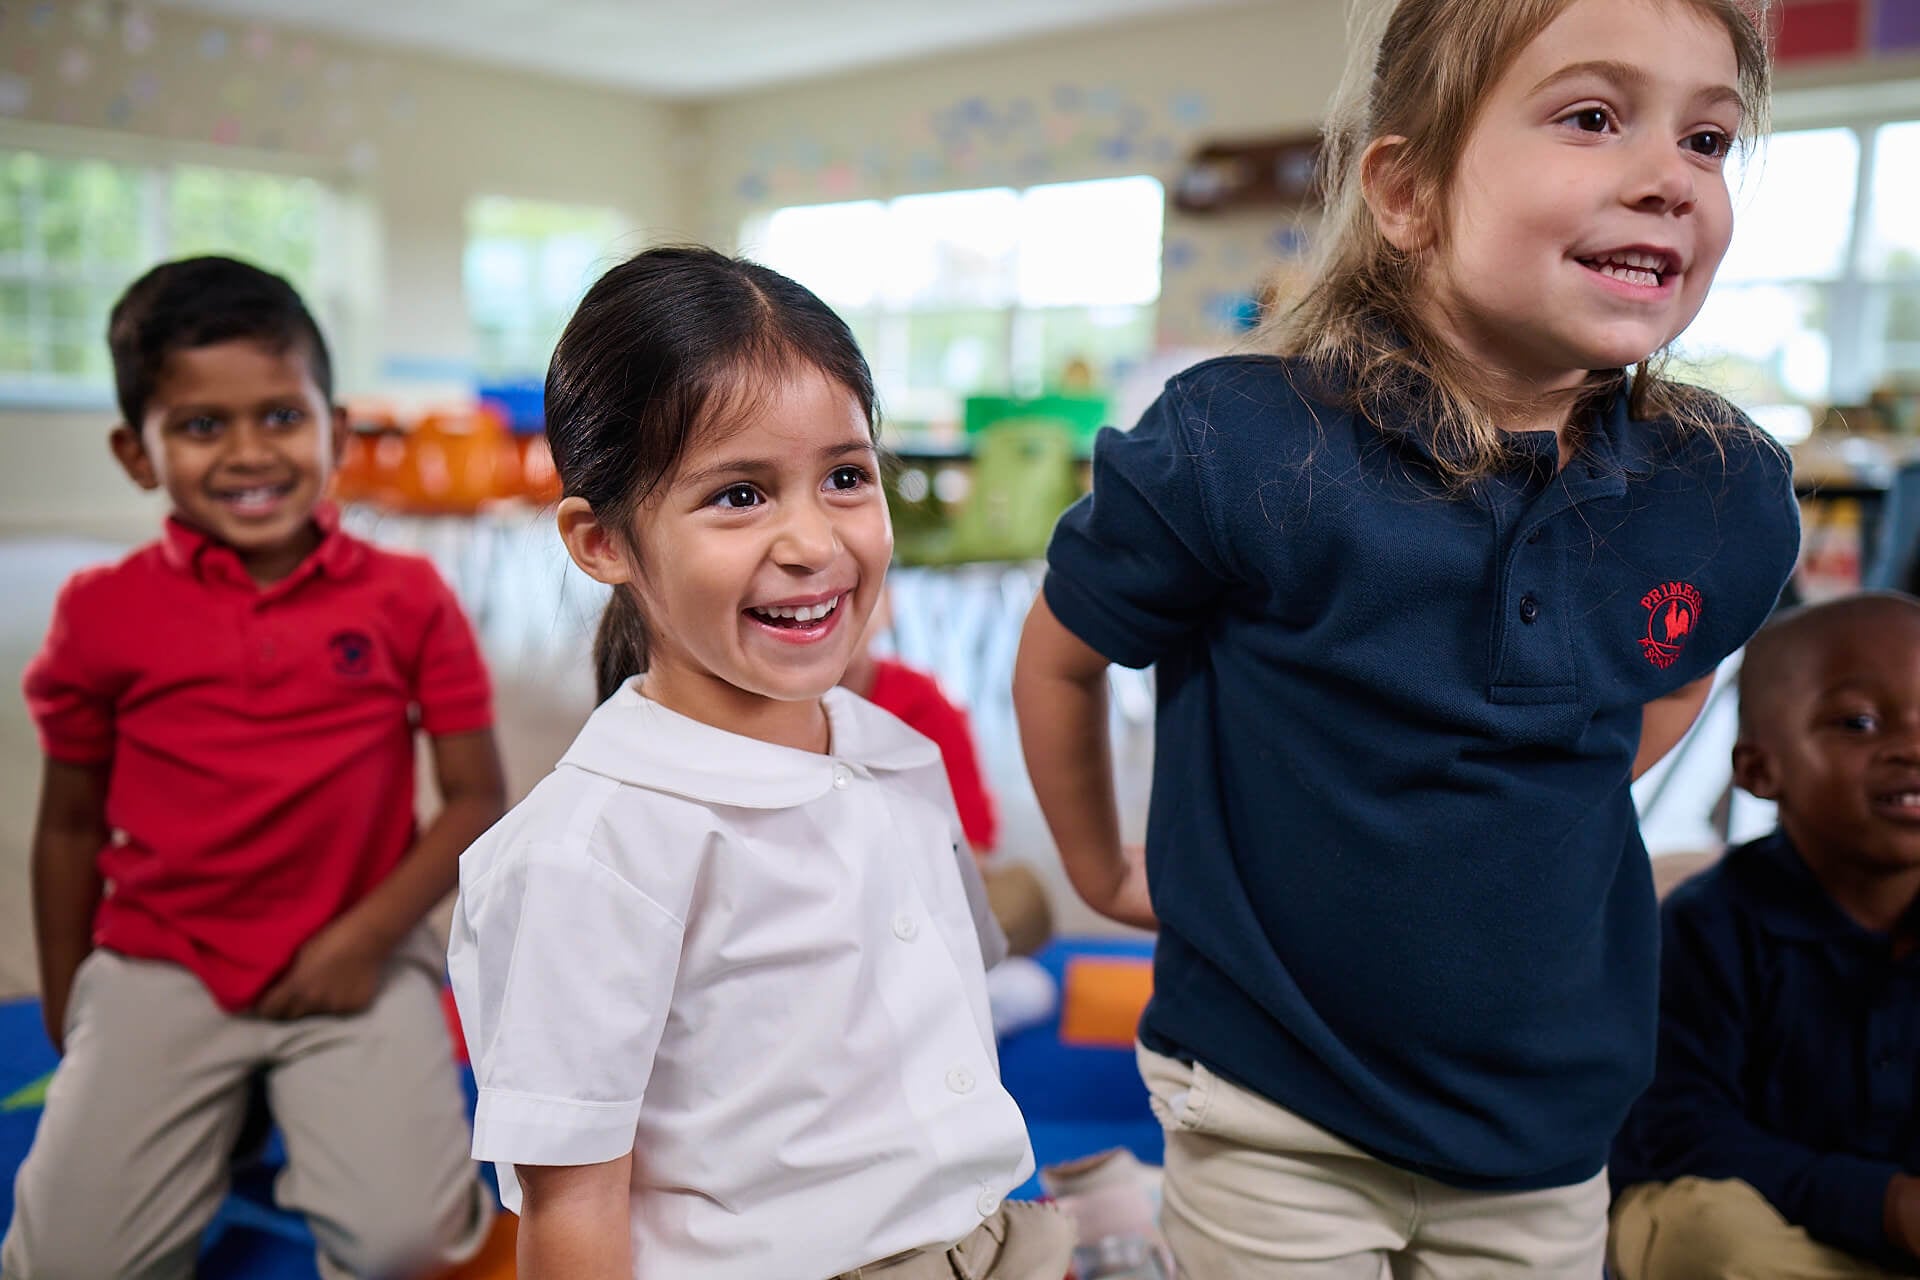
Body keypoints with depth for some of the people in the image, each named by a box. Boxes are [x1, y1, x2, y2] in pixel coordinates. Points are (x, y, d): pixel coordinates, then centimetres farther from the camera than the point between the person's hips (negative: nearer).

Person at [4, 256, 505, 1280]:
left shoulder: (406, 599, -4)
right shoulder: (104, 615, -1)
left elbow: (476, 799, -3)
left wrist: (367, 936, -13)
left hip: (354, 960, -1)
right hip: (160, 965, 2)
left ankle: (306, 1115, 15)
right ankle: (217, 1119, 19)